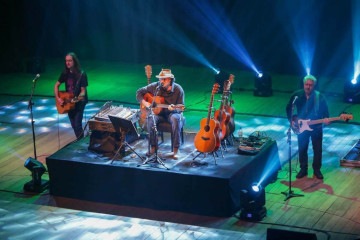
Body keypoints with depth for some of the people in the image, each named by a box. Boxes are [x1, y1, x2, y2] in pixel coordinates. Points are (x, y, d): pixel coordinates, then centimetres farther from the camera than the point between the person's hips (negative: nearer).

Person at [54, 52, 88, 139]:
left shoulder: (81, 74, -18)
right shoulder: (65, 73, -2)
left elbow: (83, 90, -17)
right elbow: (56, 85, 6)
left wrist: (79, 98, -37)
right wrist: (58, 98, -6)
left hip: (79, 103, -5)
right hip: (68, 103, 5)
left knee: (77, 125, -13)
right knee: (73, 125, 12)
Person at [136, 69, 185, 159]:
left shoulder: (178, 89, -9)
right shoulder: (155, 86, -3)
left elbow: (180, 108, -8)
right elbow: (139, 92, 7)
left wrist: (174, 109, -30)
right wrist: (144, 102, -9)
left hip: (171, 113, -2)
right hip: (157, 113, 2)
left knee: (176, 119, -37)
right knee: (149, 119, -32)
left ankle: (175, 150, -32)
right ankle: (153, 147, -18)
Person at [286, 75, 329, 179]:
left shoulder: (319, 97, -10)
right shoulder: (297, 95, -6)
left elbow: (325, 110, -4)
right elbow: (289, 108, 4)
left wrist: (325, 118, -24)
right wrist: (291, 120, -5)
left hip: (316, 127, -1)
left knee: (318, 149, 5)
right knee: (302, 149, 8)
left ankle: (317, 169, 21)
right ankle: (303, 169, 22)